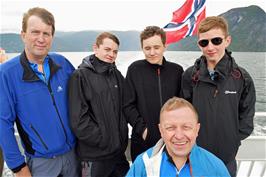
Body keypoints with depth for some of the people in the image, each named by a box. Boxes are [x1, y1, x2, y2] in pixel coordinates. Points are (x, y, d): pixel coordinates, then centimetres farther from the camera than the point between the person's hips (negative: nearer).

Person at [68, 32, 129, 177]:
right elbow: (78, 119, -16)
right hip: (94, 155, -5)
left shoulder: (117, 75, 7)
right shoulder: (80, 76, -11)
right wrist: (104, 141, -14)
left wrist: (122, 137, 4)